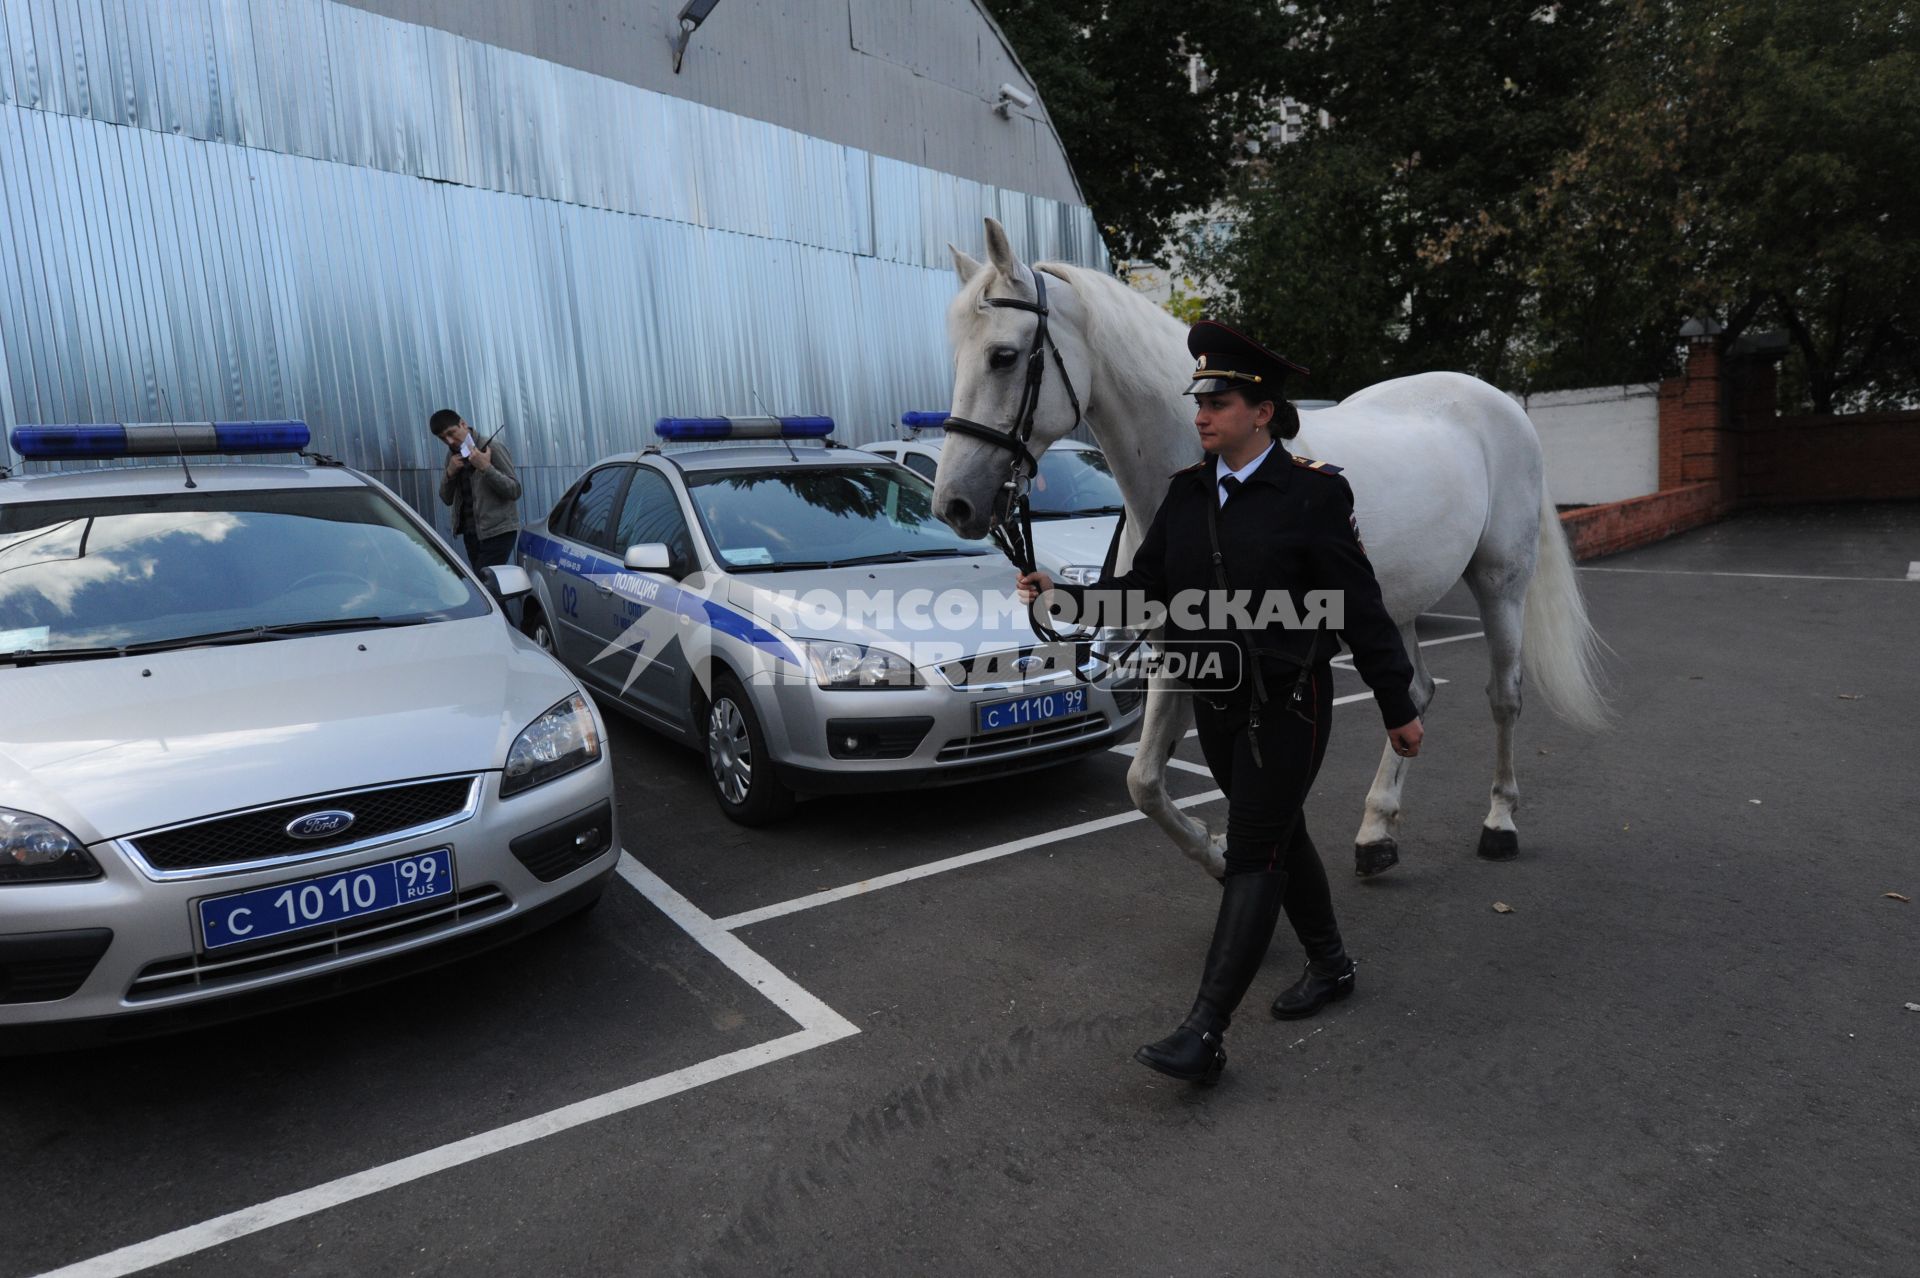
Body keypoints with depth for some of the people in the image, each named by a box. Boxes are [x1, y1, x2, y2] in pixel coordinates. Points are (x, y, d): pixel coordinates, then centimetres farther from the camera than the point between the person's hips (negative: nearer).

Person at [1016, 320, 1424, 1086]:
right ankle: (1330, 965, 41)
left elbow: (1359, 608, -9)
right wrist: (1063, 594, -14)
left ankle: (1204, 1035, -3)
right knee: (1278, 835, 19)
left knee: (1252, 857, -5)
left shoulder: (1312, 493, -12)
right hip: (1216, 704, 6)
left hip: (1285, 706, -6)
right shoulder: (1186, 492, 4)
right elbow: (1143, 587, 2)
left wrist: (1397, 706, -4)